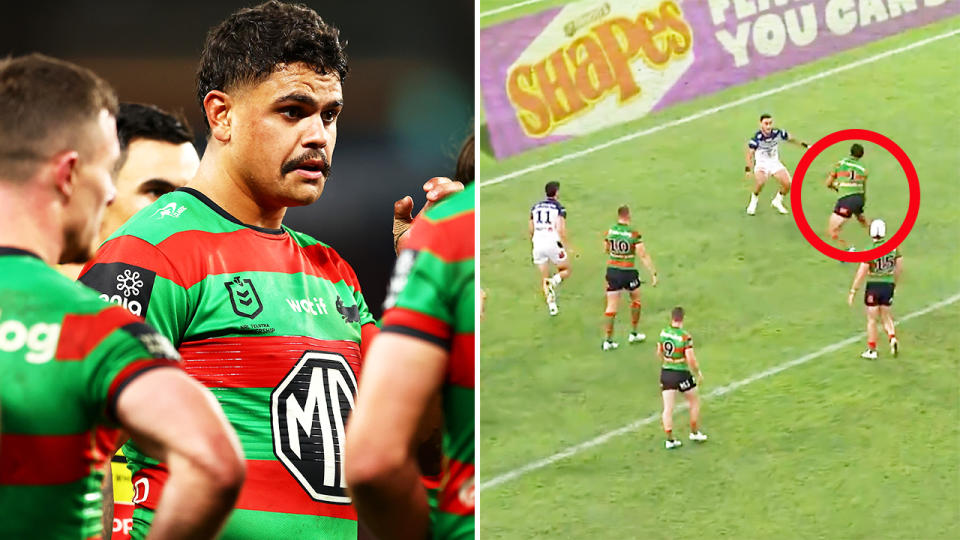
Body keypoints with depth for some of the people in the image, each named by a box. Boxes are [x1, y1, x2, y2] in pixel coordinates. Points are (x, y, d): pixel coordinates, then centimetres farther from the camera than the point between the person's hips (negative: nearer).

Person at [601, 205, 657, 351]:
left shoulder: (610, 231, -5)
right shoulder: (634, 234, -16)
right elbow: (643, 255, -16)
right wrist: (653, 273, -13)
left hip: (612, 270, 3)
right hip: (628, 273, -3)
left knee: (611, 306, 6)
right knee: (636, 299, 23)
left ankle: (608, 340, 5)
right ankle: (634, 334, 30)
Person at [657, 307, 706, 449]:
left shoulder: (664, 332, -3)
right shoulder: (685, 337, -19)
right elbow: (691, 359, -21)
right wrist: (698, 372, -3)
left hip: (666, 373, 4)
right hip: (681, 374, -4)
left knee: (668, 408, 6)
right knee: (694, 402, 19)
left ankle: (669, 439, 7)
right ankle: (694, 432, 28)